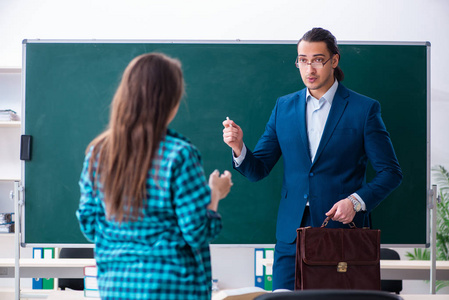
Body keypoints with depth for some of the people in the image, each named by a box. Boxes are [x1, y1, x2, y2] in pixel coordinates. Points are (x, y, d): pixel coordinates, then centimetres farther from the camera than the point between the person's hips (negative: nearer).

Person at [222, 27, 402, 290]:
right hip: (292, 234, 3)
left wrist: (356, 201, -16)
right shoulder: (284, 107, 11)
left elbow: (390, 172, -1)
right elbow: (257, 170, 11)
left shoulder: (364, 109, 0)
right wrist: (239, 148, -10)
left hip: (342, 229, -3)